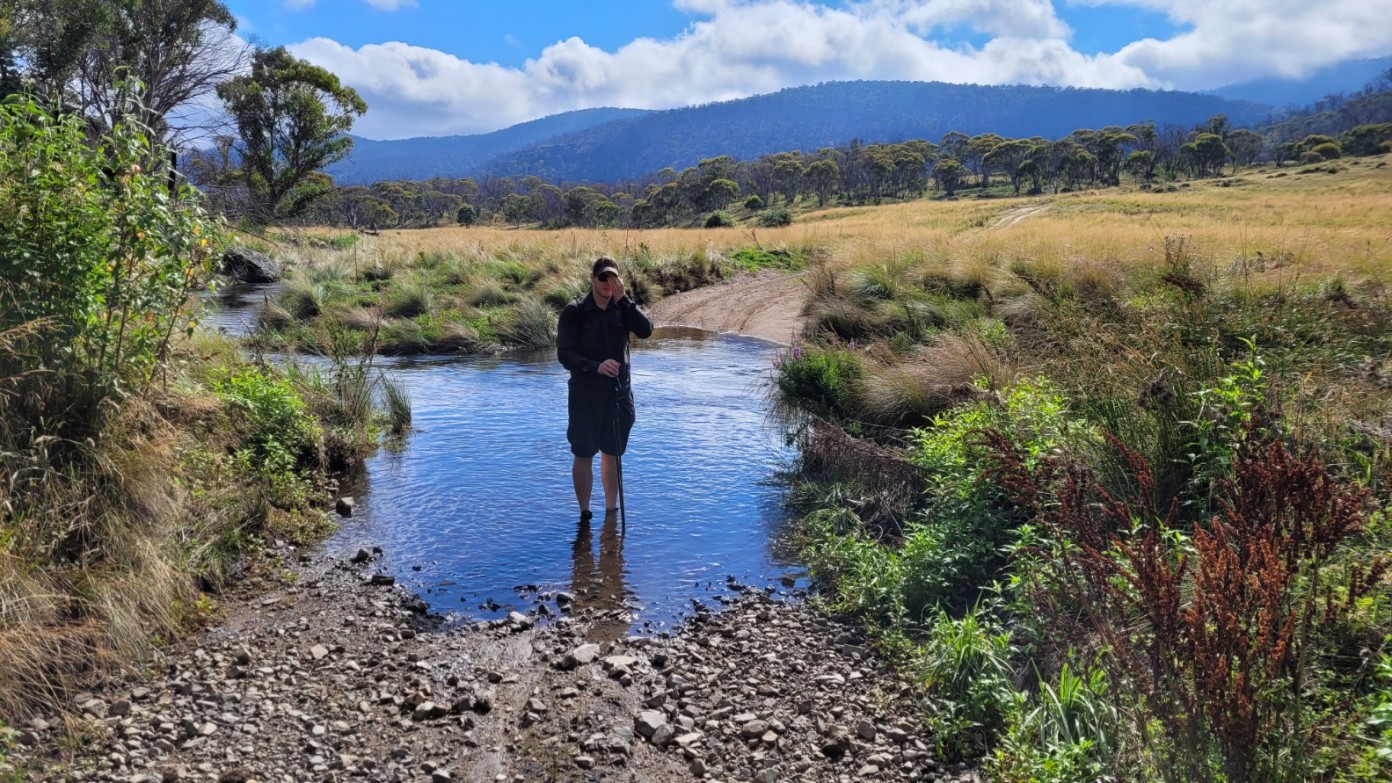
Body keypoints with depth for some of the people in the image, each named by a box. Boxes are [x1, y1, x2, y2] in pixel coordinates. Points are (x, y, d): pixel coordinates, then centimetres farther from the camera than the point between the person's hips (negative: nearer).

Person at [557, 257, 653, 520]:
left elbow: (646, 330, -17)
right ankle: (584, 513, 15)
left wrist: (623, 298, -23)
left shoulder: (623, 308, 1)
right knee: (584, 455, 4)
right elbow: (564, 354, -13)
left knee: (612, 455, 13)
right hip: (585, 395, -3)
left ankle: (611, 511, 24)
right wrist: (596, 367, -28)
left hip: (619, 394, 3)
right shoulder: (574, 311, -7)